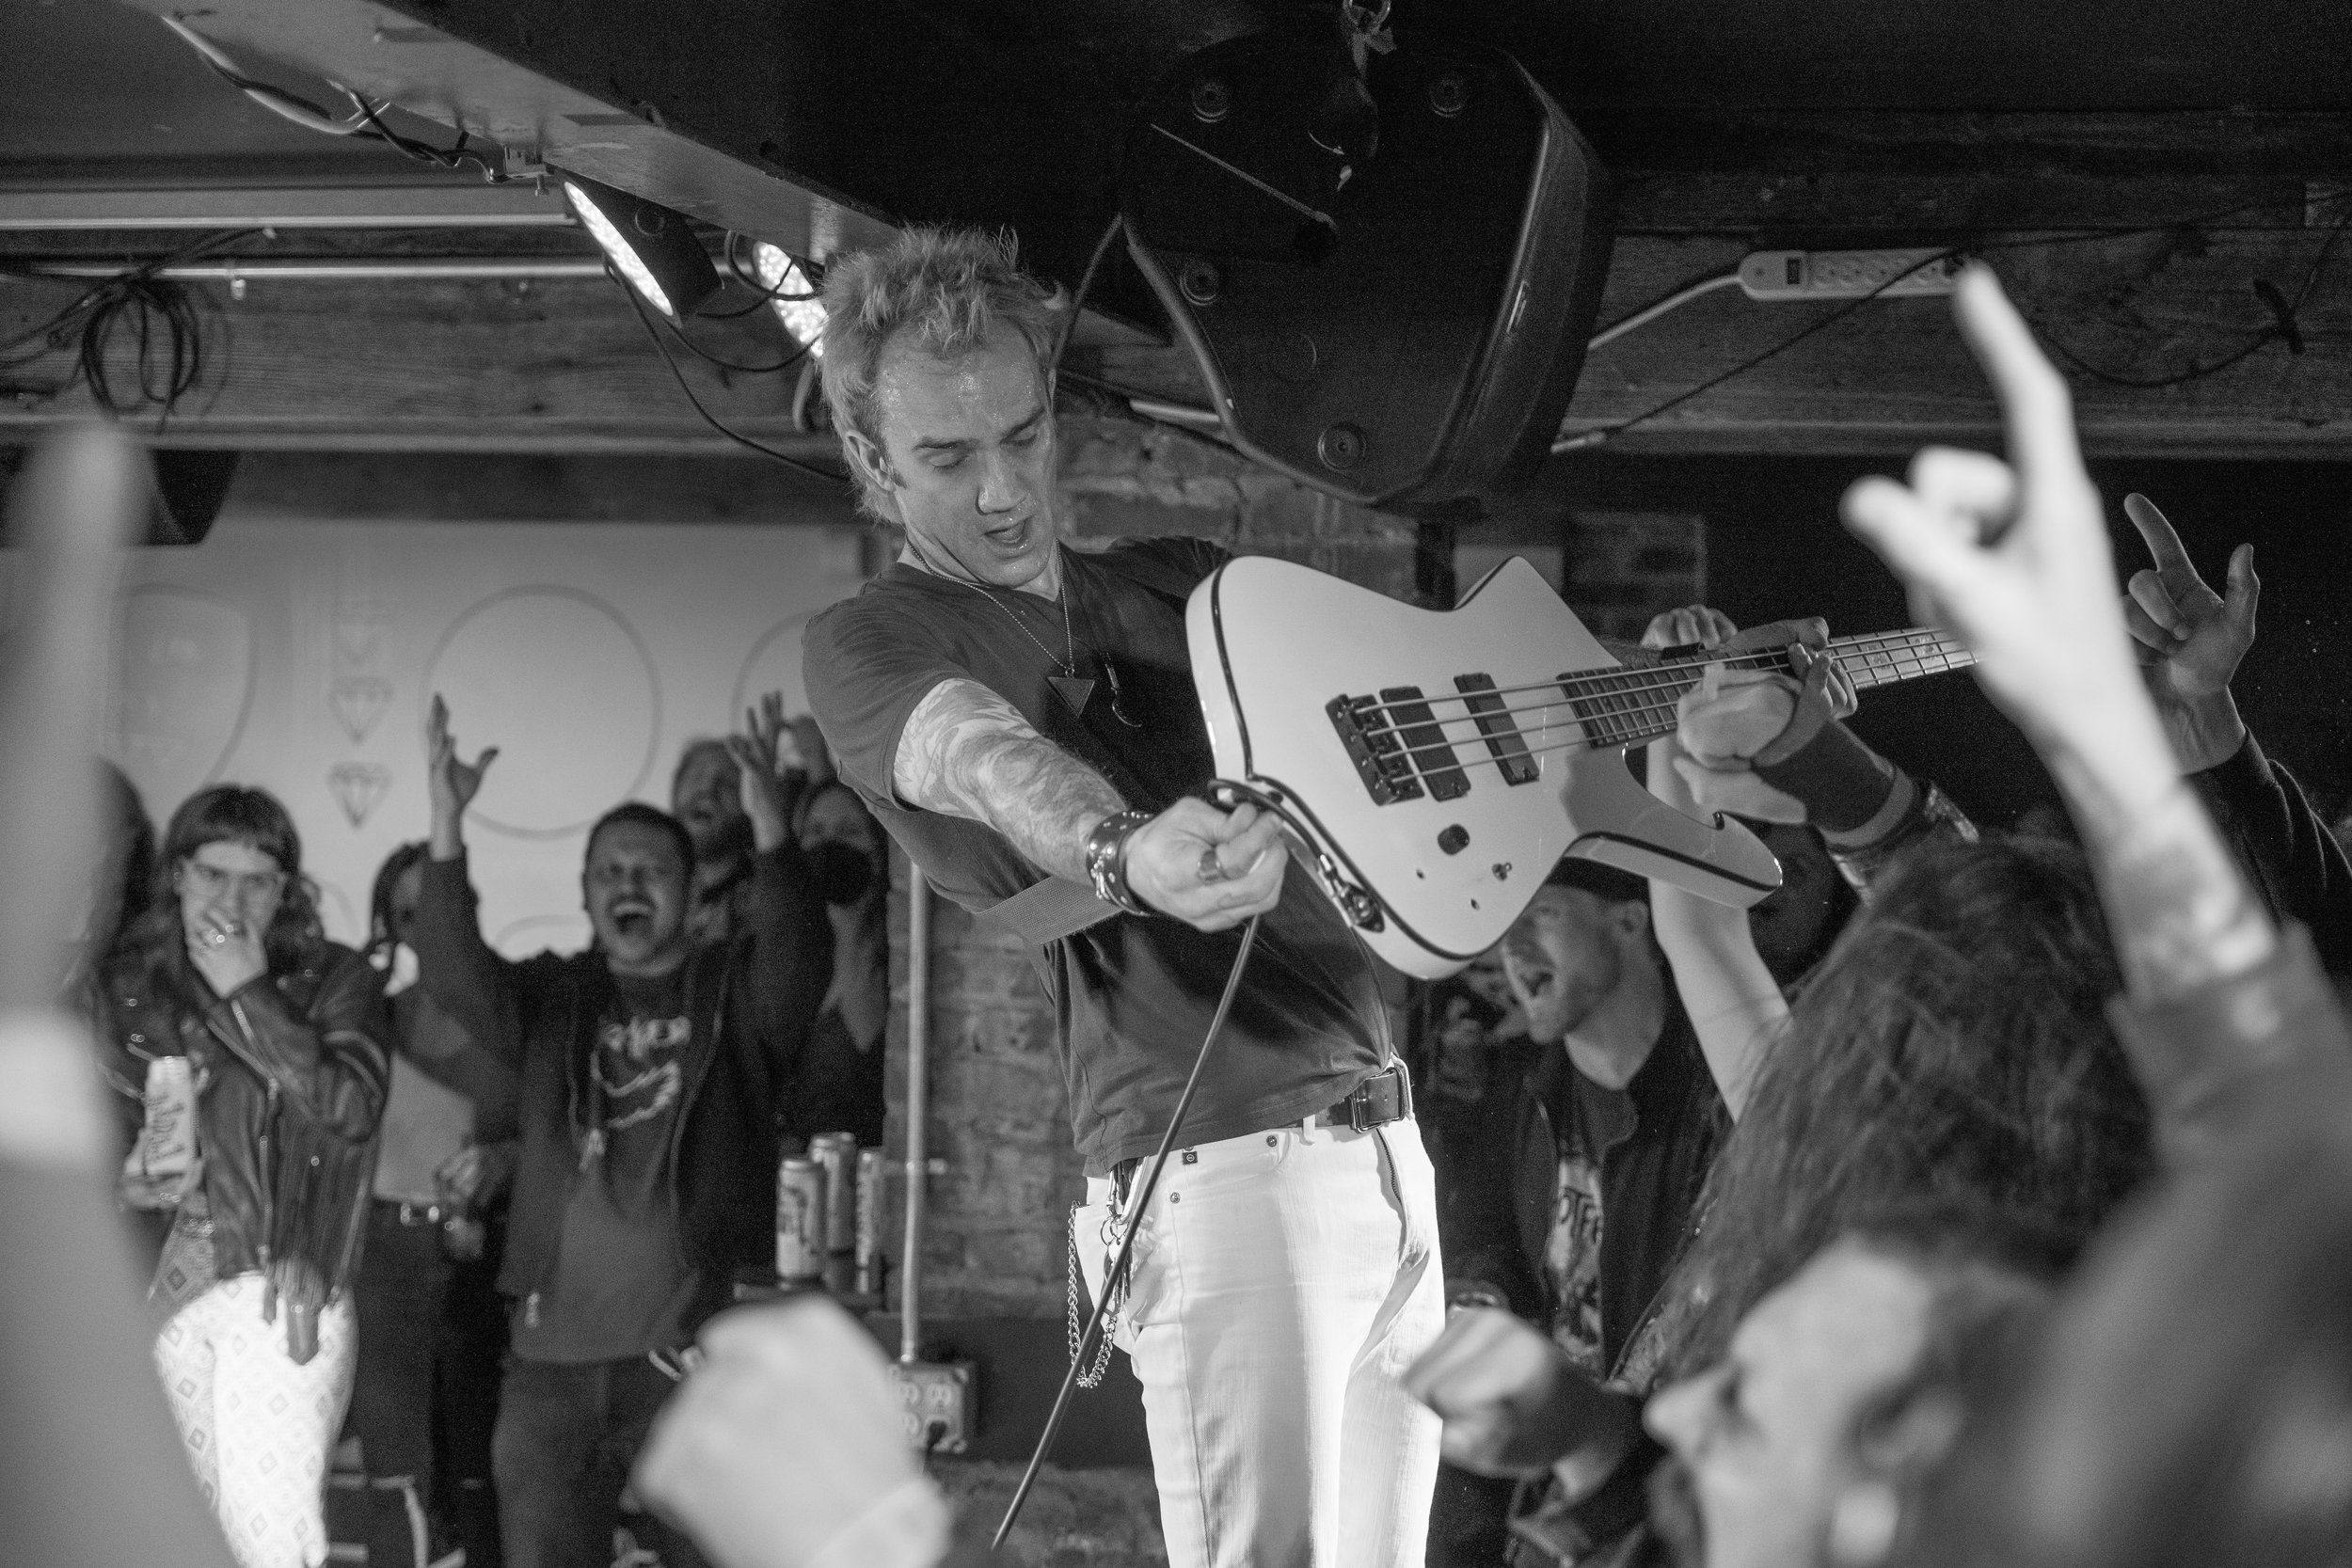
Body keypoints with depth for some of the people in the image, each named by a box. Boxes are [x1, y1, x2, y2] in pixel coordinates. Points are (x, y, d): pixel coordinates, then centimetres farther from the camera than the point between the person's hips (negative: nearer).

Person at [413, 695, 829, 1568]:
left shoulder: (734, 993, 7)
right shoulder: (554, 998, 13)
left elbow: (797, 965, -14)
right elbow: (456, 980, -4)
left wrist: (772, 836, -32)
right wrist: (446, 831, -19)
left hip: (699, 1343, -2)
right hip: (557, 1343, 2)